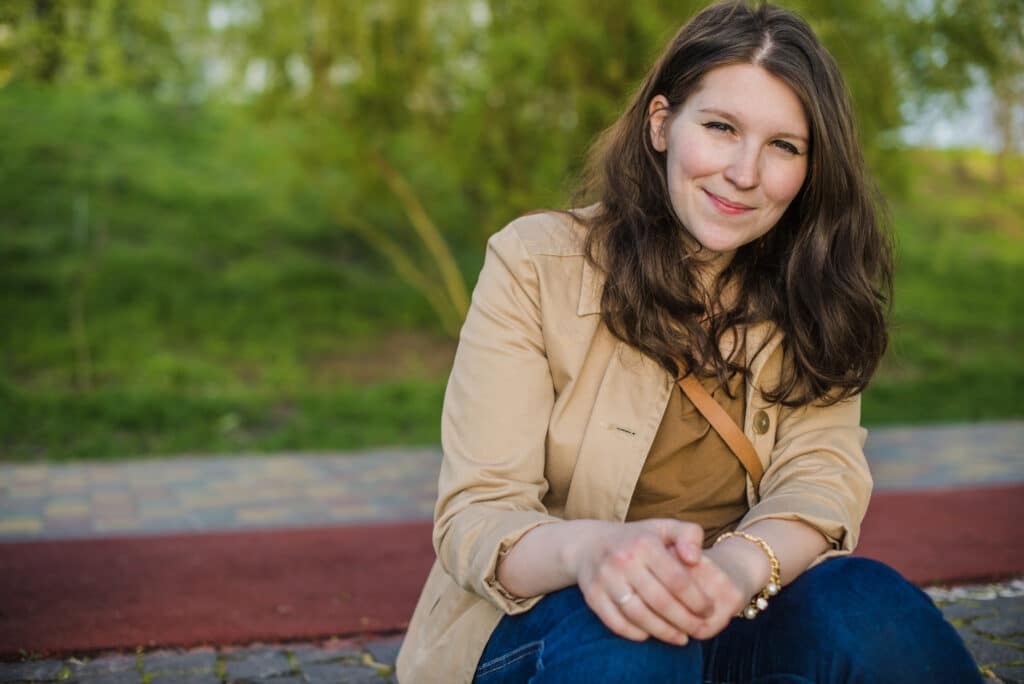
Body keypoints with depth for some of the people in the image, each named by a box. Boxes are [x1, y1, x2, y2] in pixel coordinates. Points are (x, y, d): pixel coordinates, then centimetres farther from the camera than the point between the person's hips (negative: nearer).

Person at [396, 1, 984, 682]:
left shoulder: (810, 302, 3)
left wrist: (742, 560, -35)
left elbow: (823, 474, -11)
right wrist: (587, 547, -39)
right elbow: (474, 517, -15)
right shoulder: (534, 263, -10)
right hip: (544, 622, -3)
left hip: (728, 625, 3)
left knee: (867, 606, -26)